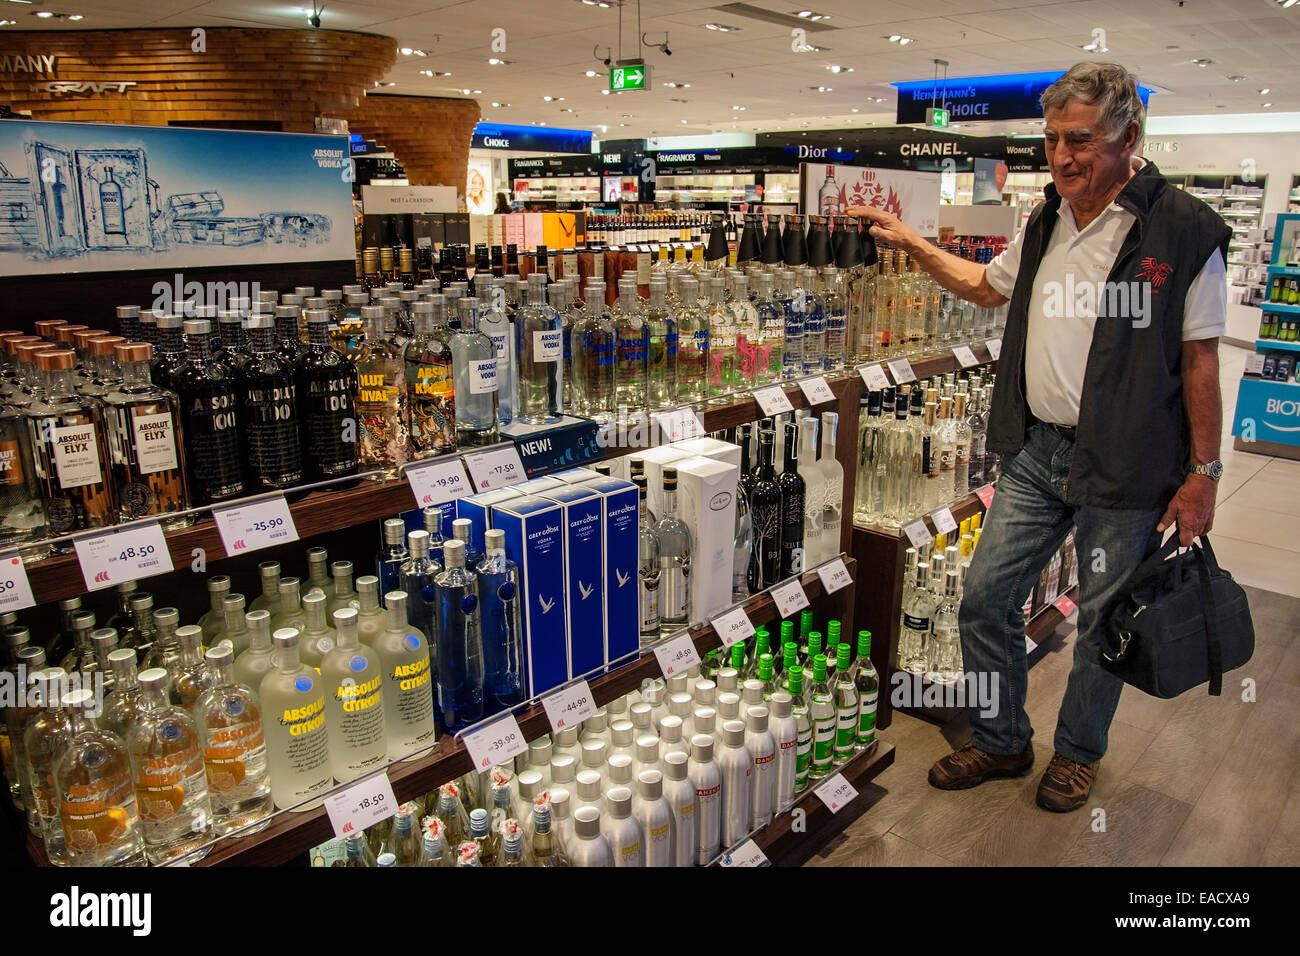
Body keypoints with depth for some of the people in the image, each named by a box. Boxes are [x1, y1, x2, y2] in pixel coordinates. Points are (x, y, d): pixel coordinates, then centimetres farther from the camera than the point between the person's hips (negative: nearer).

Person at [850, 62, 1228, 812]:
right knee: (987, 596, 8)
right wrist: (912, 244, 19)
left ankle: (1079, 753, 35)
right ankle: (1001, 744, 29)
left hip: (1126, 469, -5)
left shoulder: (1185, 231, -11)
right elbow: (987, 285, 26)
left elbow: (1200, 361, -9)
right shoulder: (1046, 224, 8)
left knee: (1105, 623, 10)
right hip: (1038, 449, 6)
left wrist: (1203, 474, -8)